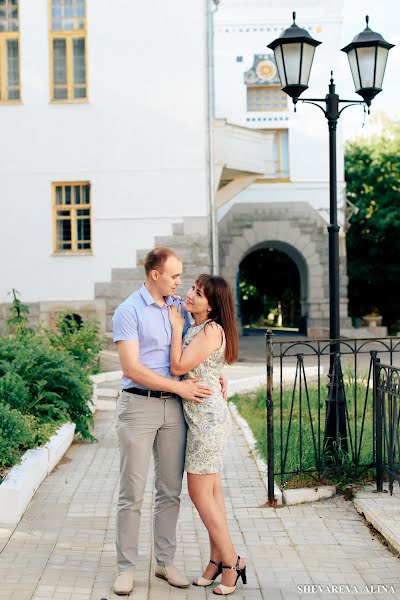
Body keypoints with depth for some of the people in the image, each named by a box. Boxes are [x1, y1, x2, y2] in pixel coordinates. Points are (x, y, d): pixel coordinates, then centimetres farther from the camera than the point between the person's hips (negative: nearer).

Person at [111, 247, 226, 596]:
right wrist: (180, 387, -16)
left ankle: (165, 561, 21)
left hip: (173, 408, 6)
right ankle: (126, 567, 10)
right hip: (139, 406, -5)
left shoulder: (179, 308, 10)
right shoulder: (129, 312, -8)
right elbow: (132, 368, -15)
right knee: (132, 492, 0)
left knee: (170, 490, 10)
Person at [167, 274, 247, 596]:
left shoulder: (212, 331, -16)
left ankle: (231, 560, 5)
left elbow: (178, 366, -16)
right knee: (211, 490, 11)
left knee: (200, 491, -5)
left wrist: (176, 328, -8)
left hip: (207, 415, -10)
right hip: (201, 415, 10)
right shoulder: (195, 328, 13)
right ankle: (217, 560, 18)